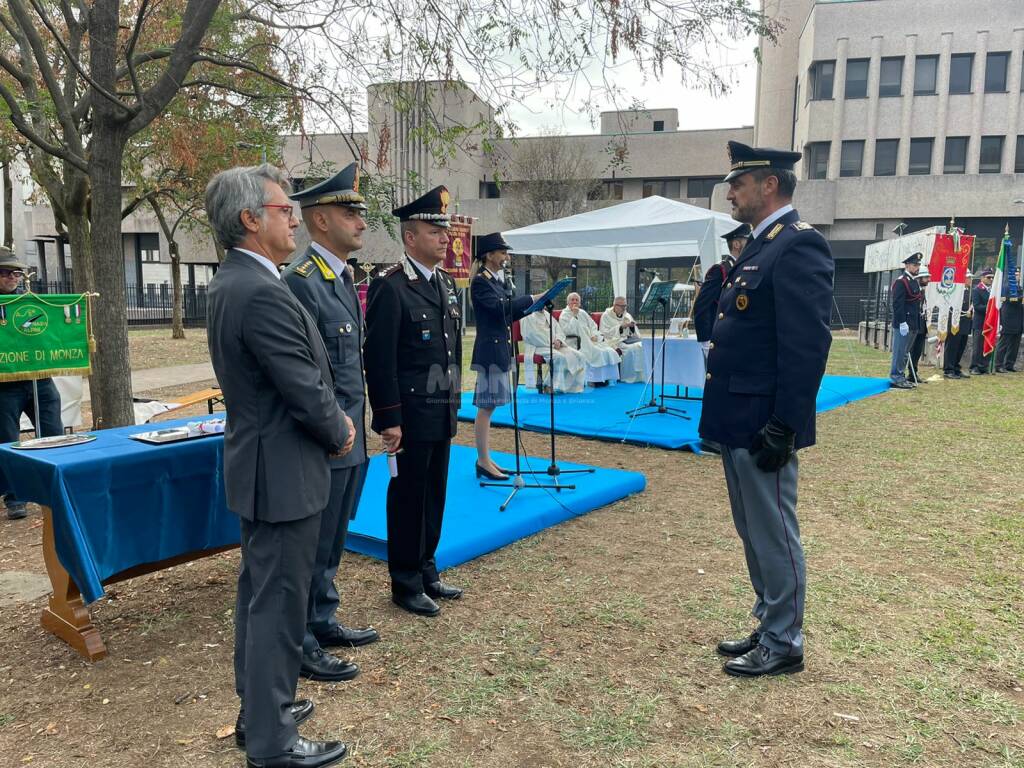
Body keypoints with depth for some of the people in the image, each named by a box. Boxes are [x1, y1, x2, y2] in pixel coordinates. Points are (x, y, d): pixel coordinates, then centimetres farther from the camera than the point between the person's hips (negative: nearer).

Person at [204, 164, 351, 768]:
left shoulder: (231, 283, 9)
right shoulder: (263, 293, -24)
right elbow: (305, 391, -22)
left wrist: (333, 419, 6)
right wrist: (339, 433, -4)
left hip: (259, 465, 11)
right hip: (285, 470, -11)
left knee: (261, 593, 21)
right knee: (280, 601, 2)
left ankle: (259, 707, 37)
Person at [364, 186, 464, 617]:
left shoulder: (447, 285, 12)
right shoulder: (390, 287, -14)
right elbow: (379, 360, -17)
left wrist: (454, 401, 16)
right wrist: (389, 420, -18)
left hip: (442, 415, 8)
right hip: (410, 417, -8)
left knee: (434, 496, 15)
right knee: (407, 498, 4)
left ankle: (426, 571, 30)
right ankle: (406, 584, 19)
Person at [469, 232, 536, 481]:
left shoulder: (501, 279, 15)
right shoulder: (481, 282, -11)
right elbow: (500, 307, -24)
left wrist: (530, 307, 2)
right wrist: (532, 299, -18)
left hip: (500, 349, 9)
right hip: (490, 349, -9)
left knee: (488, 406, 12)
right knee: (486, 406, -4)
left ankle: (485, 459, 19)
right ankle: (483, 462, 3)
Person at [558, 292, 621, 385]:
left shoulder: (583, 313, 19)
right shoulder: (564, 315, -1)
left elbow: (593, 325, 19)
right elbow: (568, 331, -16)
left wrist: (594, 335, -2)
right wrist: (574, 316, -16)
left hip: (591, 340, 7)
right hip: (578, 343, -7)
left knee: (610, 352, -14)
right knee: (597, 353, -30)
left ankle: (607, 378, -11)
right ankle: (597, 379, -21)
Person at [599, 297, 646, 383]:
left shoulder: (627, 316, 14)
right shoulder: (606, 316, -1)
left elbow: (633, 333, 16)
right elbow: (605, 333, -12)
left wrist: (632, 327, -8)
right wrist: (621, 327, -19)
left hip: (626, 340, 5)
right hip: (614, 341, -5)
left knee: (640, 346, -24)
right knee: (630, 349, -31)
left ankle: (639, 376, -19)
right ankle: (628, 377, -23)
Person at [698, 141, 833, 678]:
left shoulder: (798, 245, -15)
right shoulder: (759, 247, 16)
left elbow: (808, 344, -22)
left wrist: (783, 427, -22)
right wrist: (721, 284, 7)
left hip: (763, 426, -10)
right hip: (739, 422, 10)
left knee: (774, 536, 3)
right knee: (754, 533, 18)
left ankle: (783, 645, 19)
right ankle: (769, 627, 33)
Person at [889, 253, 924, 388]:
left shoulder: (915, 282, 17)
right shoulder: (901, 282, -12)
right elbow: (897, 304, -19)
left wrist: (918, 324, 17)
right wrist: (902, 323, -22)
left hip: (913, 325, 9)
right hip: (903, 325, -9)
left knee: (905, 353, 14)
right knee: (900, 352, -5)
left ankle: (901, 377, 21)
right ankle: (896, 378, 1)